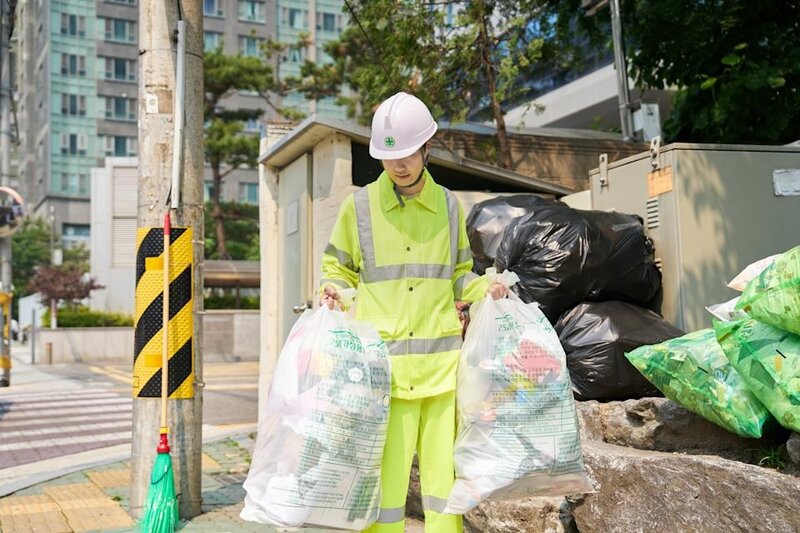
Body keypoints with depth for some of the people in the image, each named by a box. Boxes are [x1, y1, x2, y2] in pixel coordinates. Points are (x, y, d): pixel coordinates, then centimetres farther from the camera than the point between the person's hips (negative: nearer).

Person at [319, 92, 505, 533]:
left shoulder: (448, 206, 11)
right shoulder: (360, 205, 4)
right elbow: (339, 269, 13)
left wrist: (484, 289, 2)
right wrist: (333, 291, -8)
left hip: (441, 357, 2)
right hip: (383, 358, -2)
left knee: (444, 471, 6)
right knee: (385, 473, -2)